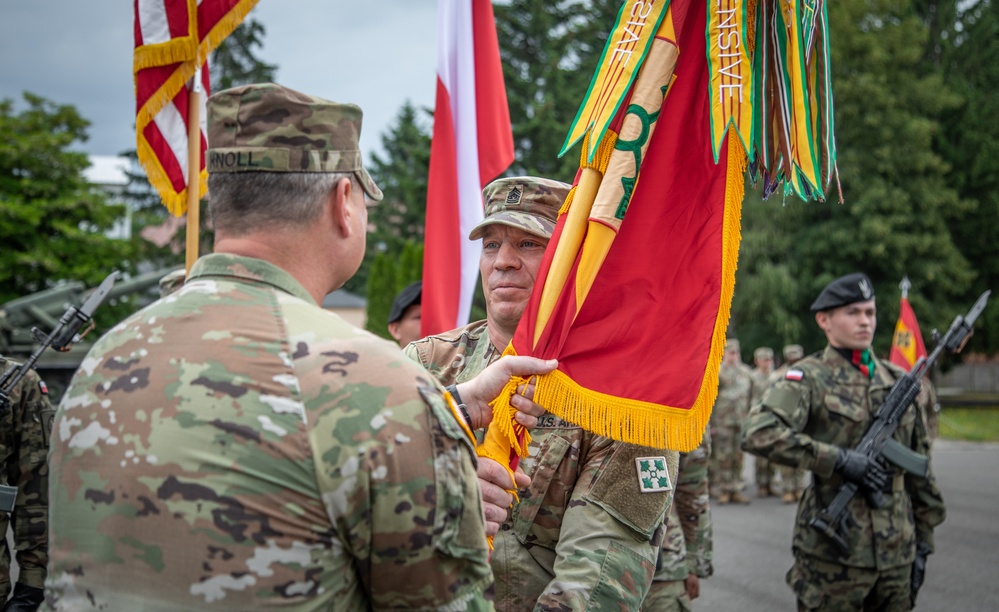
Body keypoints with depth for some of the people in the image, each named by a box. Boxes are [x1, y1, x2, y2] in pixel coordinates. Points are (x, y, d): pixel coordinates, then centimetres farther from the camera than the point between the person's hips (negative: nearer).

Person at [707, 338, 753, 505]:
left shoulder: (745, 371, 14)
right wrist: (710, 423, -10)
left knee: (738, 457, 6)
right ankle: (723, 491, 4)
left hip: (742, 422, 5)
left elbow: (751, 396, 19)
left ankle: (736, 490, 11)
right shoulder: (717, 372, -3)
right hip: (723, 422, -5)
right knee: (722, 457, -2)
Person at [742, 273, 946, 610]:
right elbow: (758, 435, -23)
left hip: (896, 552, 5)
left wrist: (924, 542, 14)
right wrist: (840, 459, -23)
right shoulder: (810, 378, -6)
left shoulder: (898, 381, 12)